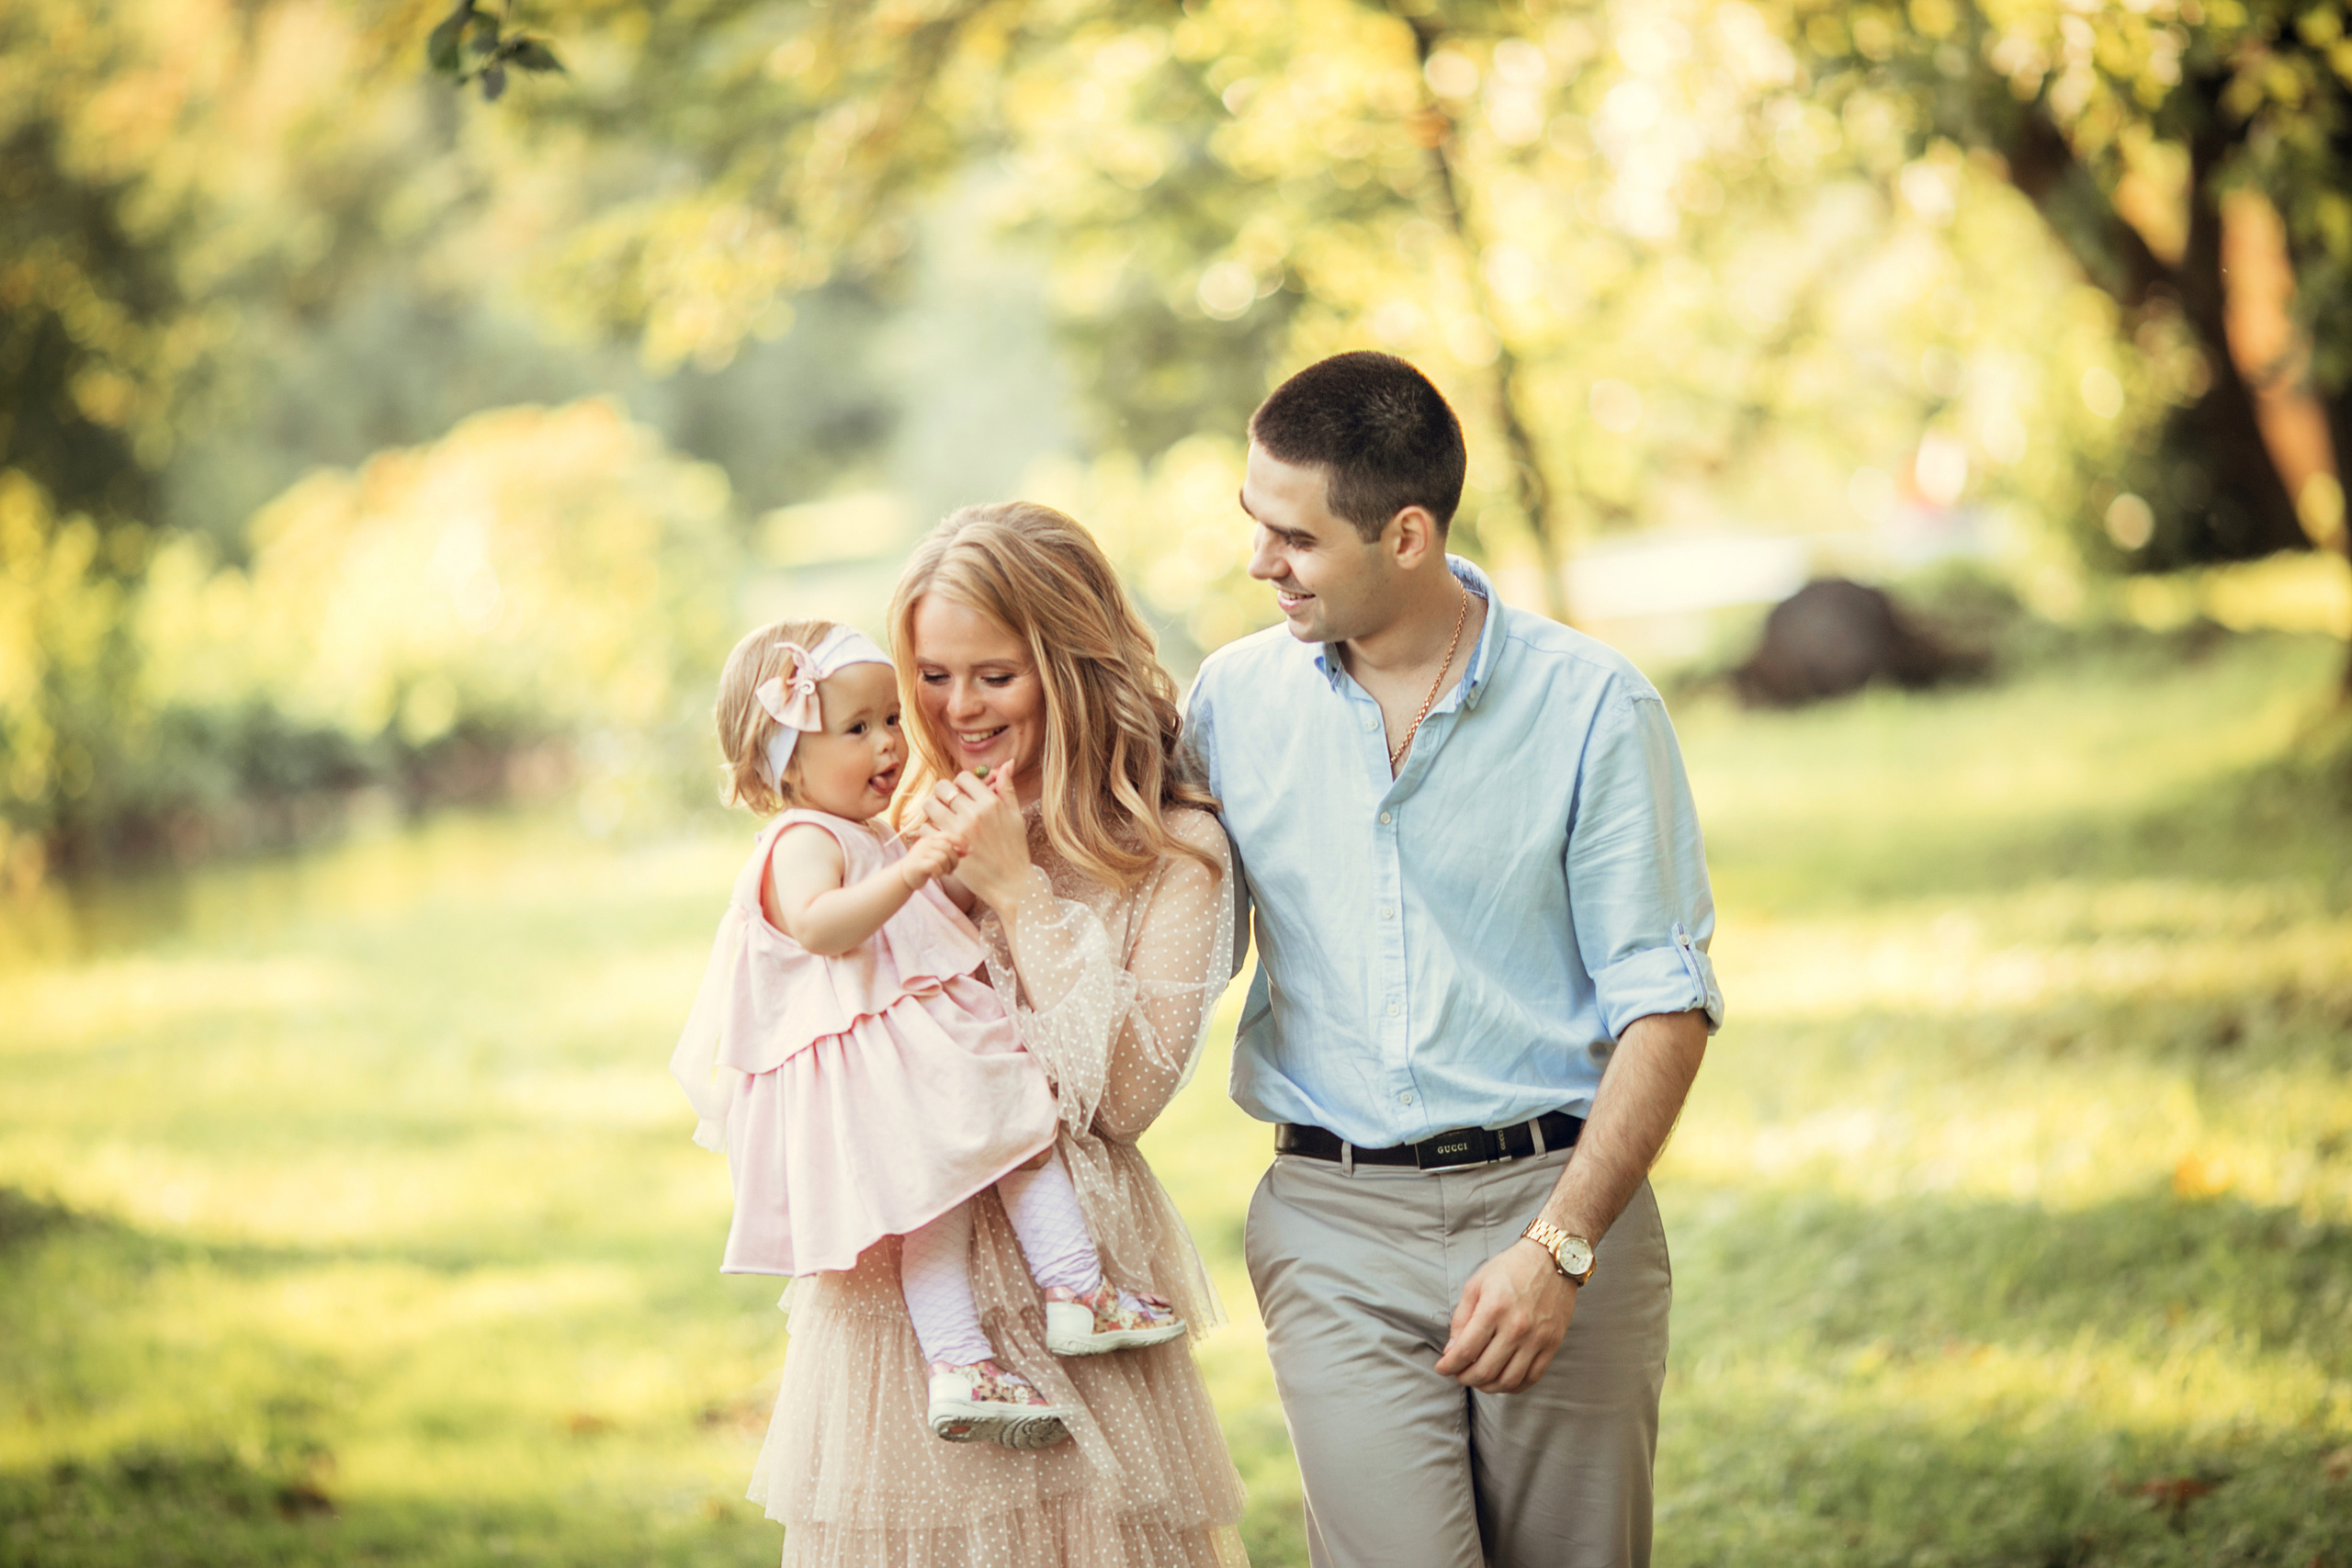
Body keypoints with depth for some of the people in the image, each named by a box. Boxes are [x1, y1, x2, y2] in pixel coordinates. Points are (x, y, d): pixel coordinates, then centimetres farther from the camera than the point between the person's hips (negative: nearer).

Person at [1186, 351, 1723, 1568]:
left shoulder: (1592, 709, -4)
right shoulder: (1233, 698, 5)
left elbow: (1665, 1004, -5)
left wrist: (1559, 1248, -14)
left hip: (1558, 1198, -1)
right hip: (1334, 1227, 1)